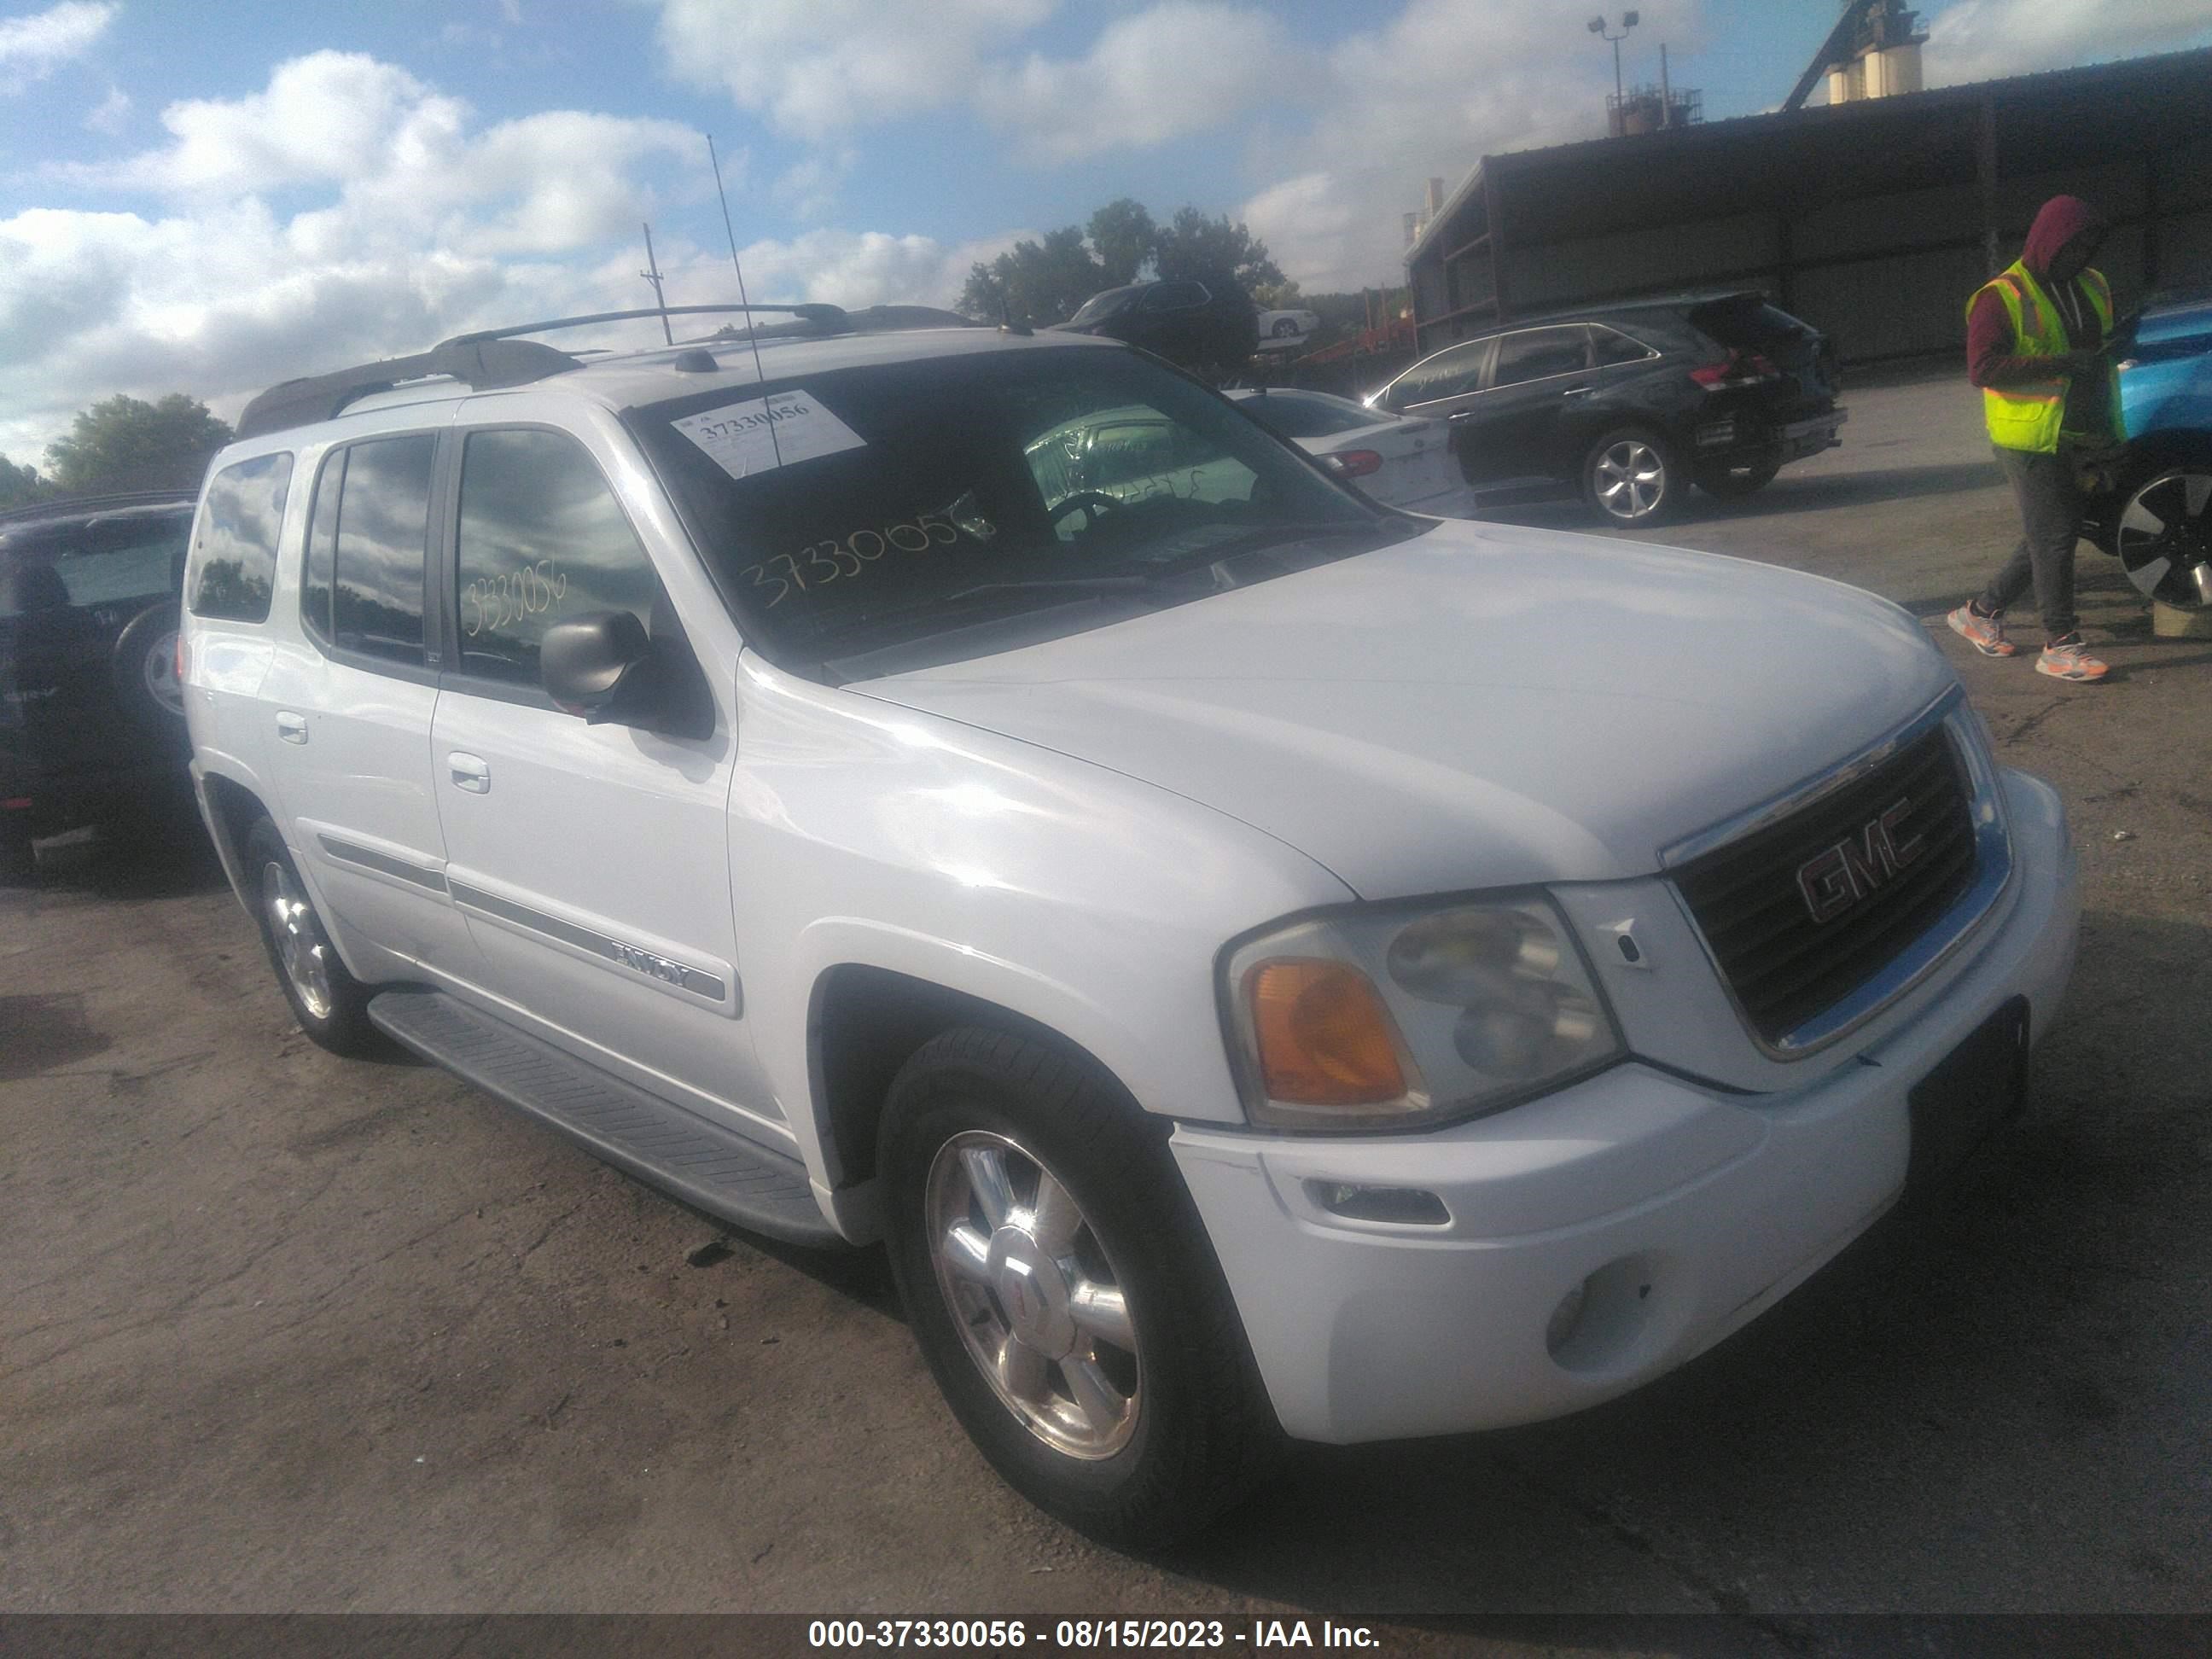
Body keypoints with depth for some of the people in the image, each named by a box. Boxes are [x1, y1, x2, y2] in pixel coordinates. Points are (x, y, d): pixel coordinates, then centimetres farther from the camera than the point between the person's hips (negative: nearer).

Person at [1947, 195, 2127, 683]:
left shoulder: (2093, 287, 14)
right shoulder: (2001, 298, -10)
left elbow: (2104, 348, 26)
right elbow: (1982, 368, -20)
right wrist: (2060, 364, -24)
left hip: (2076, 438, 8)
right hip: (2029, 440, -8)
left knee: (2049, 536, 12)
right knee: (2054, 537, -7)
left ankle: (1981, 611, 26)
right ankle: (2060, 646, -1)